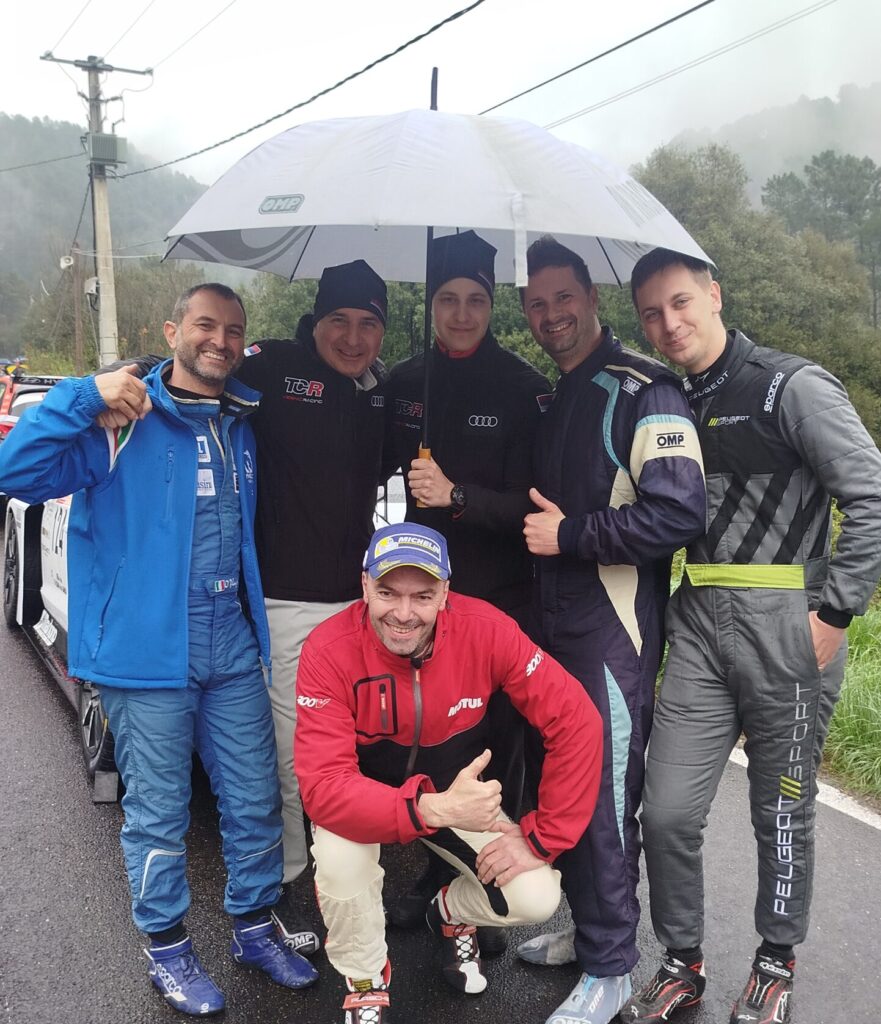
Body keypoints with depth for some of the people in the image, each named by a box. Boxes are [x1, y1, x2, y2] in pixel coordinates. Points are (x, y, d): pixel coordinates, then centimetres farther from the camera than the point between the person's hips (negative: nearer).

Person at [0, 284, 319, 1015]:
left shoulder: (245, 425, 10)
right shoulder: (121, 421, -6)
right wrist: (84, 397, -24)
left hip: (233, 646, 5)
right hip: (147, 648, -4)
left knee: (256, 799, 12)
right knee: (158, 811, 8)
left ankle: (255, 927, 33)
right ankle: (168, 948, 29)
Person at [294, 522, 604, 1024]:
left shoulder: (485, 629, -26)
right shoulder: (329, 651, -29)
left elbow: (576, 722, -22)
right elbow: (323, 786, -34)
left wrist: (540, 837, -20)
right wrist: (435, 809, -46)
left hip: (458, 793, 2)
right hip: (366, 800, -1)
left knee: (537, 898, -16)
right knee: (339, 859, -32)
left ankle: (452, 913, 22)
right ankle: (366, 981, 2)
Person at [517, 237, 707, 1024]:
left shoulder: (642, 390, -11)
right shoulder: (555, 401, 16)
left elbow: (678, 513, -21)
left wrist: (570, 535, -16)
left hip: (615, 631, -8)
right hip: (556, 625, 8)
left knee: (606, 794, 0)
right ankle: (586, 928, 35)